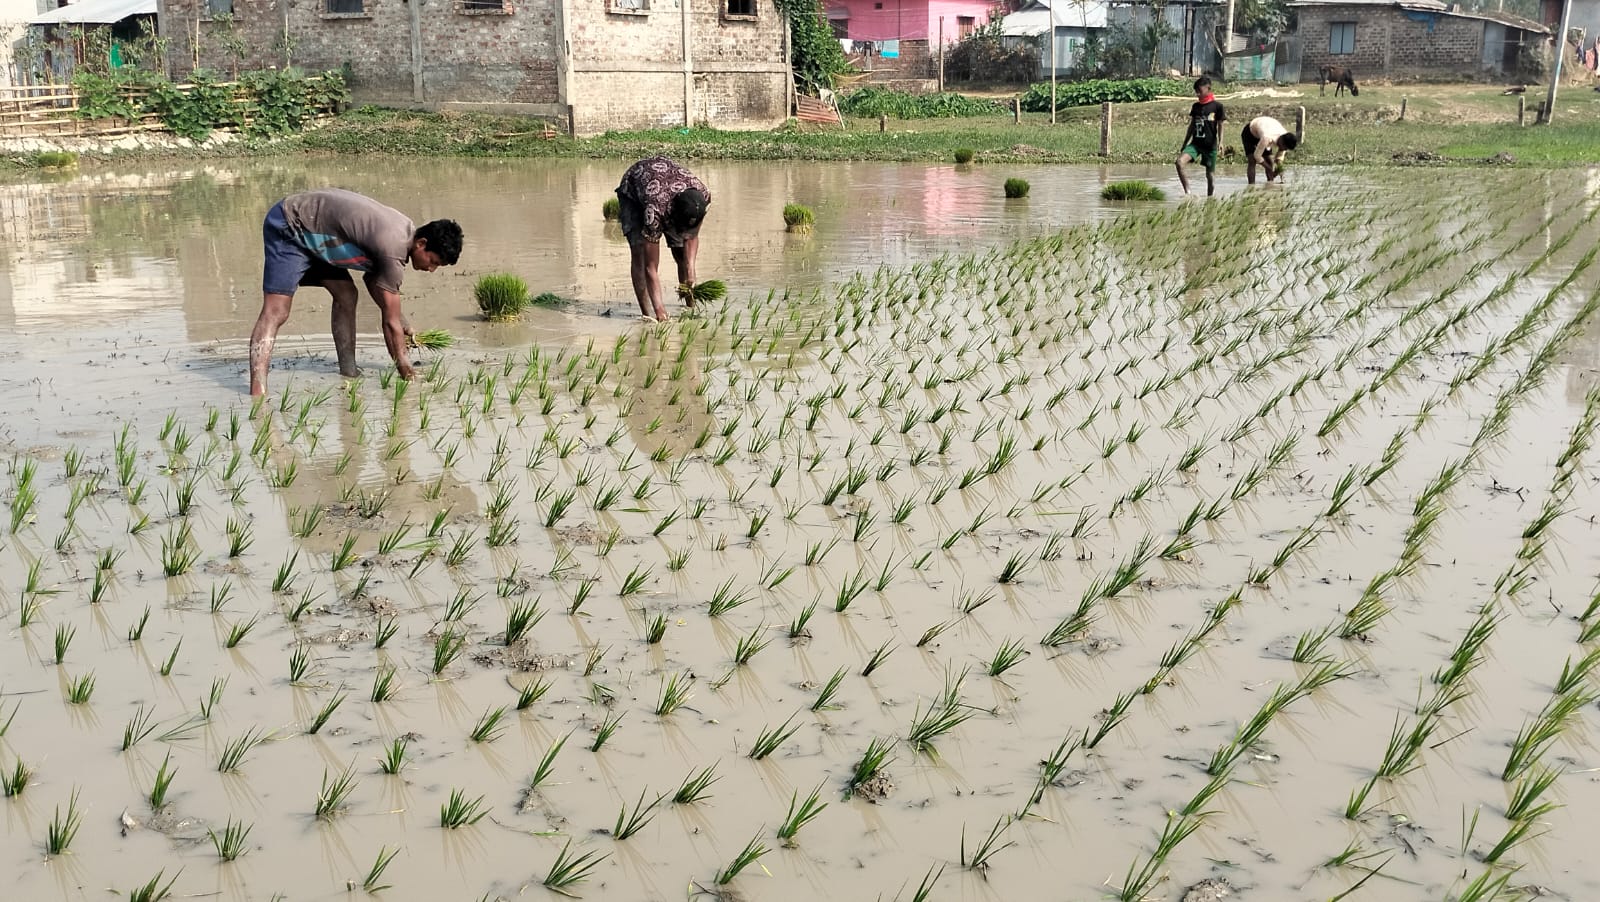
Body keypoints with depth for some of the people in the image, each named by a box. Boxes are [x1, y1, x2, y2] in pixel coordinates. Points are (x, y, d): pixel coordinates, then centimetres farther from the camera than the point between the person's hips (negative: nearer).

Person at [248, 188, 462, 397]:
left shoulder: (404, 230, 1)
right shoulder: (394, 249, -27)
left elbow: (373, 280, 16)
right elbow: (390, 322, -22)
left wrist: (403, 325, 11)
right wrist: (405, 370, -13)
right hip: (288, 228, -10)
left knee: (346, 295, 7)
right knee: (276, 311, -18)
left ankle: (349, 373, 11)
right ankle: (257, 394, -27)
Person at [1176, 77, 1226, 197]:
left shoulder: (1217, 106, -3)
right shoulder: (1195, 106, 11)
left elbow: (1220, 126, -3)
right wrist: (1184, 145, 17)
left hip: (1210, 145, -4)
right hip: (1195, 143, 4)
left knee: (1210, 174, 4)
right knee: (1180, 162, -21)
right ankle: (1187, 193, -19)